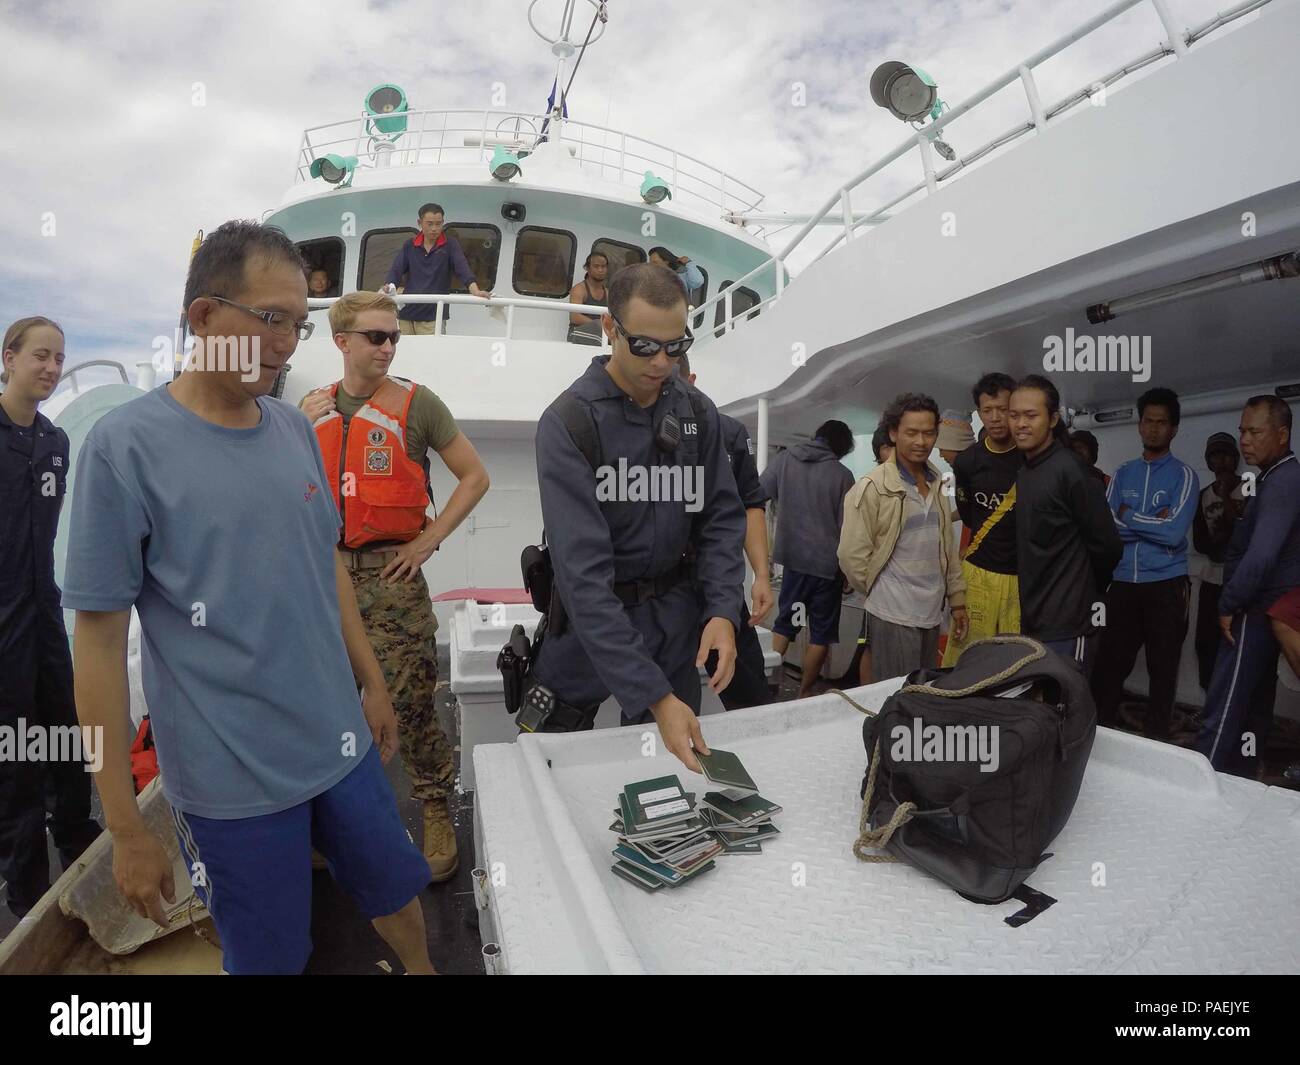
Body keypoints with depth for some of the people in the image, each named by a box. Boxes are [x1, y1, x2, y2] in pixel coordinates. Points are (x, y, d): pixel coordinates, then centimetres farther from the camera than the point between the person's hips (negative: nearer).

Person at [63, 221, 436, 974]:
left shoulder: (296, 429, 1)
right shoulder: (126, 446, -14)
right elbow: (100, 638, -12)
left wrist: (373, 682, 13)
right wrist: (125, 826, -9)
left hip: (341, 741, 5)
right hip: (234, 776, -4)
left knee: (395, 890, 22)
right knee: (269, 956, 15)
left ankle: (423, 969, 50)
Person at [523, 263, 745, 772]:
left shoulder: (698, 413, -3)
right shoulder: (567, 423, -19)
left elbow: (721, 518, 1)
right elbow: (583, 568, -26)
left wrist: (723, 612, -18)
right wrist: (653, 695, -31)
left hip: (676, 612, 4)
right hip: (592, 615, -3)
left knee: (673, 761, 16)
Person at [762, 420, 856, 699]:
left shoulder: (784, 459, 0)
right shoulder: (842, 475, -8)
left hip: (792, 556, 3)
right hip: (828, 562, -3)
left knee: (784, 623, 16)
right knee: (821, 633, 10)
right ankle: (804, 693, 16)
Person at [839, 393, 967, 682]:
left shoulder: (936, 485, 10)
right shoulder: (872, 488, -13)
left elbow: (947, 548, 16)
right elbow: (852, 556, -14)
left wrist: (957, 600, 14)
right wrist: (882, 592, -1)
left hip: (932, 613, 7)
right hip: (893, 615, -7)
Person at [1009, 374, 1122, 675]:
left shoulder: (1069, 471, -14)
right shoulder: (1024, 472, 11)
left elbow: (1107, 547, -10)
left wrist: (1085, 594, 4)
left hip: (1066, 630, -8)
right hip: (1032, 623, 8)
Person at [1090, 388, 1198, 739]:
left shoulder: (1184, 474, -2)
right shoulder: (1123, 473, 9)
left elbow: (1174, 533, -15)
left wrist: (1128, 517, -6)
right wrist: (1153, 523, -10)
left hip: (1166, 586, -3)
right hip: (1123, 584, 3)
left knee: (1163, 671, 8)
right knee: (1109, 666, 8)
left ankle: (1156, 739, 22)